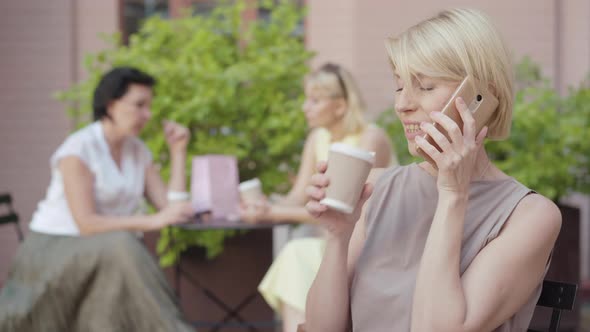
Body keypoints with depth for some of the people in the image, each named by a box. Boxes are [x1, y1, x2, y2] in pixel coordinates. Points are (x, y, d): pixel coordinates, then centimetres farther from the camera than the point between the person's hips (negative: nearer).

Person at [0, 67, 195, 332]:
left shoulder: (138, 151, 5)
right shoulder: (78, 148, -17)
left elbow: (170, 208, -3)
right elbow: (86, 223, -25)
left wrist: (178, 152, -3)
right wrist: (153, 221, -30)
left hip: (101, 257, 7)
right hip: (52, 251, -7)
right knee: (120, 246, -34)